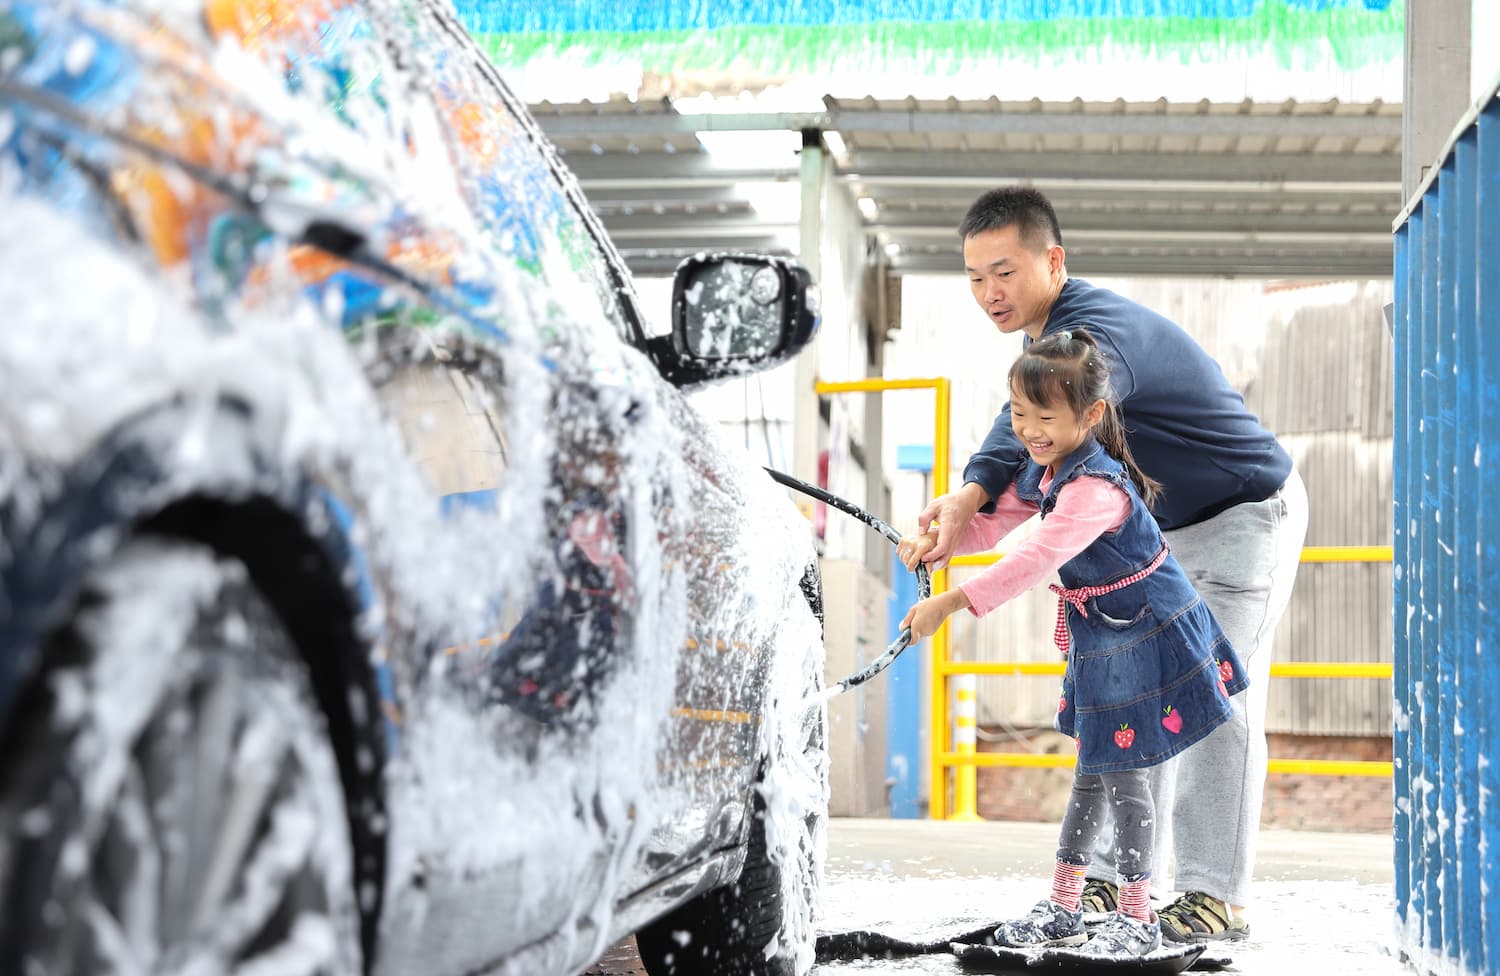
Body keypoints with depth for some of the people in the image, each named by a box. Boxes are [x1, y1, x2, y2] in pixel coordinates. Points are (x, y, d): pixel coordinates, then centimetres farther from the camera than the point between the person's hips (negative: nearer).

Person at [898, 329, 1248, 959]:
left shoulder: (1095, 485, -31)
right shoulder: (1041, 472, 0)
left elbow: (1034, 560, -39)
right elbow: (995, 521, 9)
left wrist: (950, 604, -42)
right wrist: (935, 543, -11)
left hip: (1146, 640, -9)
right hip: (1099, 640, 9)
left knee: (1122, 776, -3)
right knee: (1092, 773, 16)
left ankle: (1136, 917, 12)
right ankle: (1064, 908, 25)